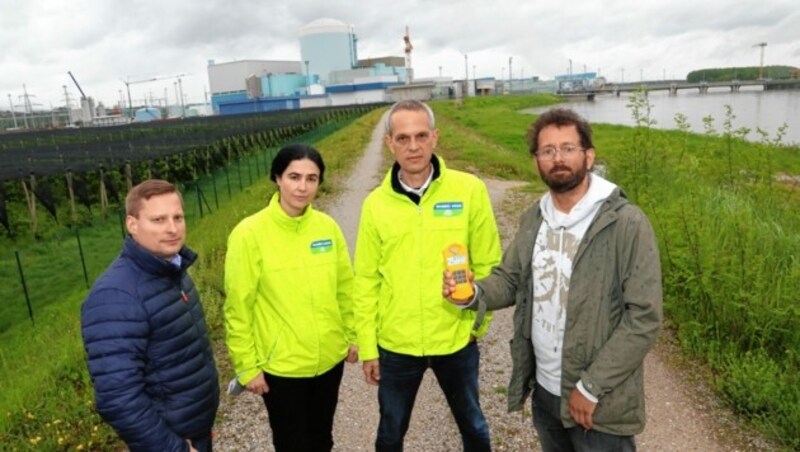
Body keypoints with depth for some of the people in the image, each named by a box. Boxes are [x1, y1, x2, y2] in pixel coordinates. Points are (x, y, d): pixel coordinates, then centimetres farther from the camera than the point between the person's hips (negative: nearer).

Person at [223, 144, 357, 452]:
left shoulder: (327, 226, -5)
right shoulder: (250, 234, -17)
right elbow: (238, 308, -12)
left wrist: (352, 335, 9)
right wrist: (246, 366, -8)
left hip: (330, 358, 4)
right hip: (281, 366, -4)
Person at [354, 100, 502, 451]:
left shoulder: (469, 190, -10)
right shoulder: (376, 203, -6)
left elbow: (488, 264, -3)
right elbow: (366, 281, -2)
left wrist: (479, 321, -1)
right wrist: (367, 347, 0)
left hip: (457, 340, 0)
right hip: (395, 345, 1)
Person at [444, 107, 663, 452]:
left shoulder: (627, 224, -18)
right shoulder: (534, 218, 1)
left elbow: (644, 318, -18)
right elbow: (510, 279, 8)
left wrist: (591, 386, -17)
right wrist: (474, 294, -14)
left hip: (601, 403, -5)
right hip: (544, 390, 6)